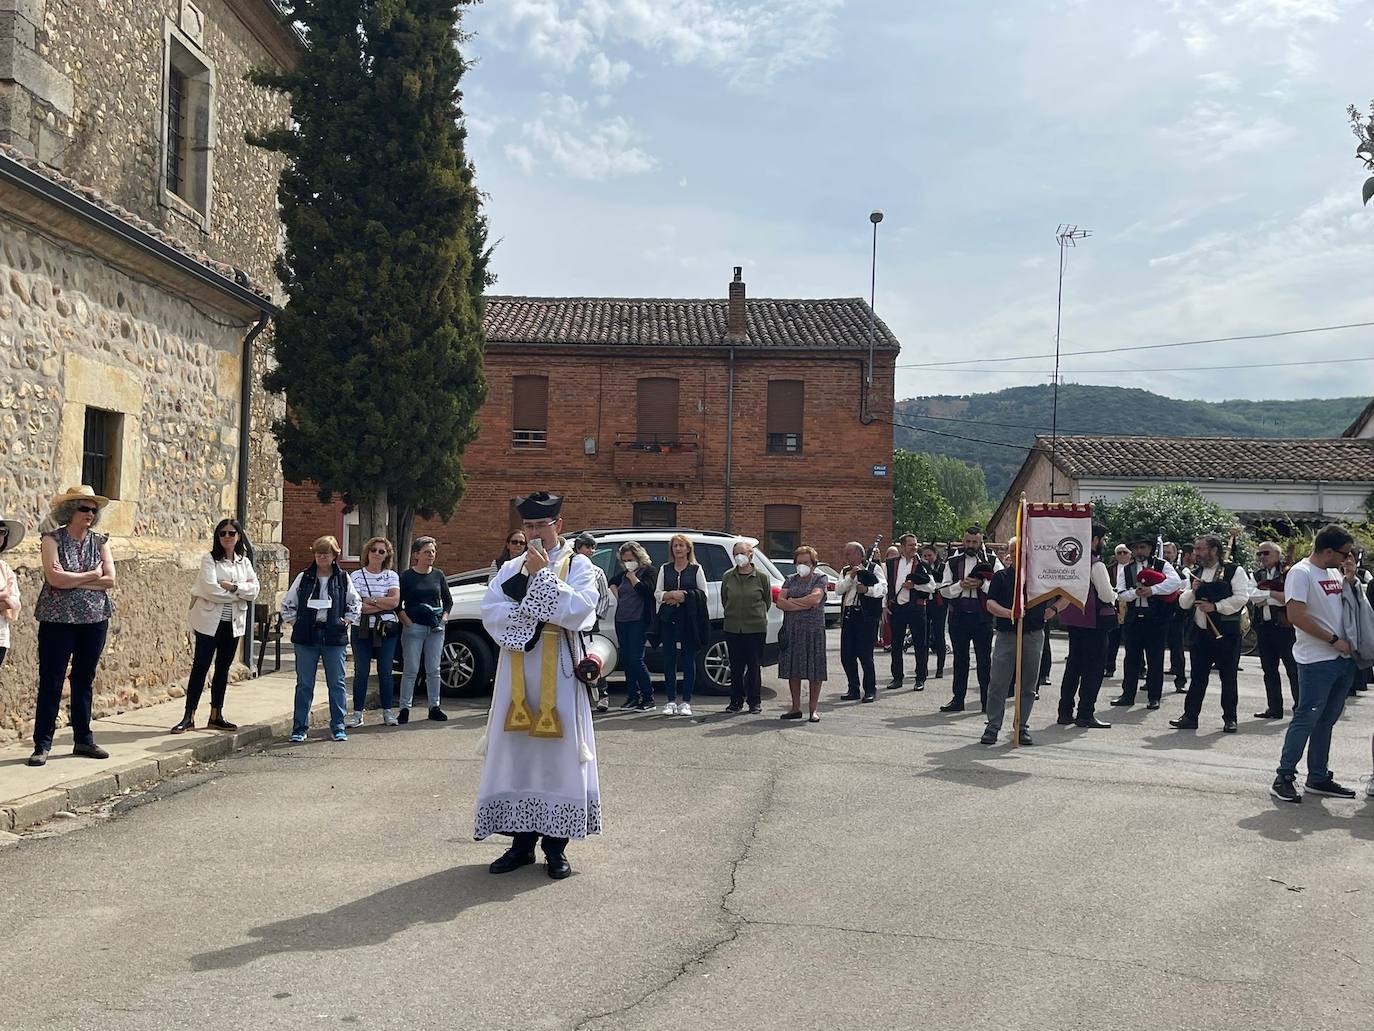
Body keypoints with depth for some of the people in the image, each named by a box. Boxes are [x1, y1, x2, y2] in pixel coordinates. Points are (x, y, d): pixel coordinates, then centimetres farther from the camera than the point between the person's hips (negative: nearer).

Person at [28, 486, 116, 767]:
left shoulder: (100, 541, 7)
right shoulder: (53, 538, -4)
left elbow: (110, 580, -4)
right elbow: (54, 578, -17)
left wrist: (72, 580, -11)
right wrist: (92, 575, -9)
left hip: (94, 619, 4)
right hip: (58, 620, -4)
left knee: (85, 680, 11)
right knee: (50, 681, 0)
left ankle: (83, 740, 19)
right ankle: (42, 744, 6)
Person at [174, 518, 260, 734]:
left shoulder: (244, 561, 9)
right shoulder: (209, 559, -4)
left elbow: (254, 589, -2)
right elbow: (210, 589, -17)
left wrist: (233, 587, -17)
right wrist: (240, 593, -10)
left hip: (233, 623, 5)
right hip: (210, 621, -5)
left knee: (223, 668, 11)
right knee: (200, 667, -4)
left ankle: (216, 716, 19)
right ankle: (189, 718, 1)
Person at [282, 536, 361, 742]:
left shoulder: (343, 579, 4)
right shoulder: (303, 578, 5)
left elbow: (356, 604, 13)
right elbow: (287, 603, 13)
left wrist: (347, 621, 2)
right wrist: (293, 621, 3)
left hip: (334, 639, 0)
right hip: (306, 637, 0)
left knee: (336, 683, 3)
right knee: (304, 684, 4)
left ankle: (338, 727, 12)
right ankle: (299, 727, 11)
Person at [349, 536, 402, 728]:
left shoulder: (392, 576, 6)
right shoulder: (356, 575, 3)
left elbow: (394, 601, -8)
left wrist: (369, 601, -10)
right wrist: (383, 604, -10)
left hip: (387, 629, 1)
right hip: (362, 630, 0)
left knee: (386, 672, 5)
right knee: (361, 672, 2)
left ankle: (388, 711, 14)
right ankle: (357, 713, 8)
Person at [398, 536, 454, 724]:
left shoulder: (438, 575, 9)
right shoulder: (406, 576, -2)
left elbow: (448, 600, 18)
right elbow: (397, 604, 0)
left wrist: (444, 617, 6)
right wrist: (407, 622, -9)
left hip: (436, 628, 4)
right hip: (413, 628, -4)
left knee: (434, 670, 8)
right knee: (411, 670, -2)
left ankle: (434, 707, 15)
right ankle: (405, 709, 3)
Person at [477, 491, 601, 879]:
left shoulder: (578, 565, 2)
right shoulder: (511, 568, 12)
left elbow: (580, 610, -14)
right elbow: (491, 613, -1)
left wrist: (542, 575, -14)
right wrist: (539, 615, -12)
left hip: (558, 672, -3)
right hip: (516, 670, 3)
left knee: (558, 752, 0)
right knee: (516, 751, 5)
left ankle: (556, 846, 8)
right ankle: (522, 841, 14)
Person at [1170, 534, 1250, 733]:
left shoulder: (1234, 571, -3)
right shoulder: (1195, 574, 15)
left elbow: (1241, 598, -13)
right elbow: (1183, 603, 15)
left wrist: (1215, 606, -16)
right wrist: (1192, 591, -4)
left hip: (1226, 632, -5)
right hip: (1200, 632, 5)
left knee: (1228, 677, 2)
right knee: (1198, 676, 7)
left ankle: (1230, 719, 12)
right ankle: (1190, 717, 10)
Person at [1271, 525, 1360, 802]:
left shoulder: (1335, 572, 14)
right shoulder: (1301, 573, -12)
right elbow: (1296, 615, -20)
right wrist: (1334, 640, -16)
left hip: (1343, 658, 8)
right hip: (1317, 661, -8)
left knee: (1327, 720, 13)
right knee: (1306, 718, -7)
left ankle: (1318, 777, 22)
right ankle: (1283, 777, 0)